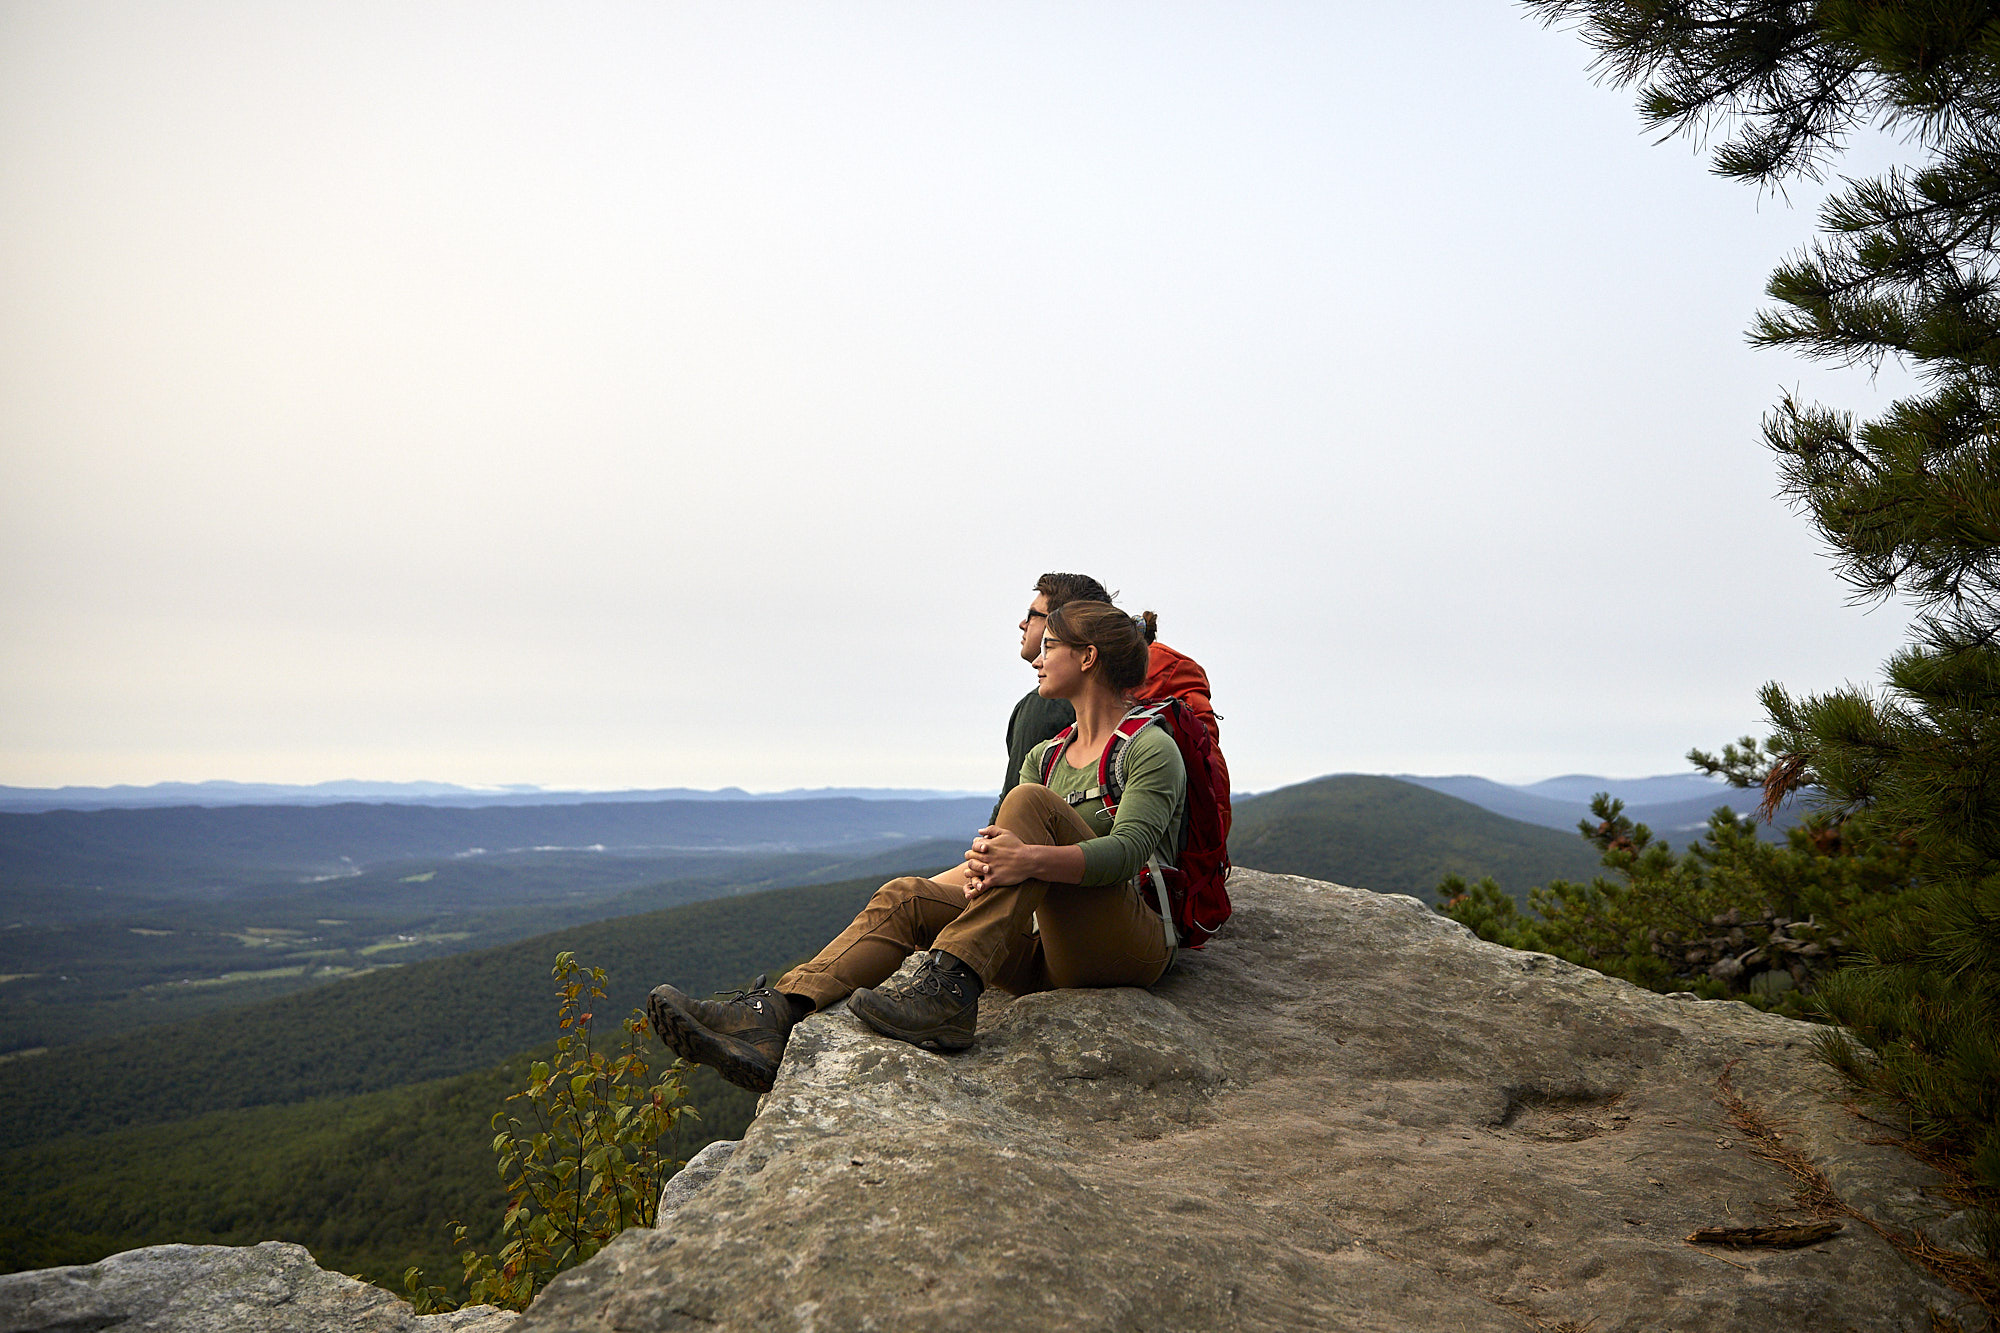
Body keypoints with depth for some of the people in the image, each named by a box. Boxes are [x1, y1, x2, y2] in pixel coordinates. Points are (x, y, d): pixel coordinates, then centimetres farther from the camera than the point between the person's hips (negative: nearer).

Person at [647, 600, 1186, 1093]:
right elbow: (1005, 847, 6)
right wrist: (983, 861, -19)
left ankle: (948, 990, -37)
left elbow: (1130, 849, -18)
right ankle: (773, 1018, -32)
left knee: (1031, 801, -25)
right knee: (905, 898, -13)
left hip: (1132, 945, -6)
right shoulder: (1044, 757, 21)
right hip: (1051, 957, 6)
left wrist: (1031, 859, -34)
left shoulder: (1152, 748, -1)